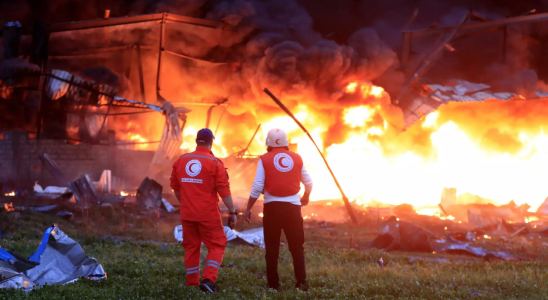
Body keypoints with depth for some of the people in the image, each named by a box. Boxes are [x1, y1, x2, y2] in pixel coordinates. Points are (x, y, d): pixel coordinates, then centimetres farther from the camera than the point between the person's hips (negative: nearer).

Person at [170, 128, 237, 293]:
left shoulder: (181, 161, 5)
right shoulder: (215, 163, -10)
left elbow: (175, 187, 14)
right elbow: (224, 191, -12)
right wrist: (232, 212, -5)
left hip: (187, 213, 5)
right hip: (208, 214, -4)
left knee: (191, 247, 15)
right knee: (217, 246, 5)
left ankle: (192, 283, 19)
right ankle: (208, 279, -11)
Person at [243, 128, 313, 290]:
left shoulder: (265, 160, -1)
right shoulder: (297, 158, 6)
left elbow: (257, 187, -7)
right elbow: (308, 183, 14)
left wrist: (248, 208, 1)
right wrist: (305, 197, 34)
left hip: (272, 205, -1)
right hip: (292, 205, 1)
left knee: (272, 247, 7)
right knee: (297, 246, 10)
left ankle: (273, 284, 8)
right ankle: (301, 282, 5)